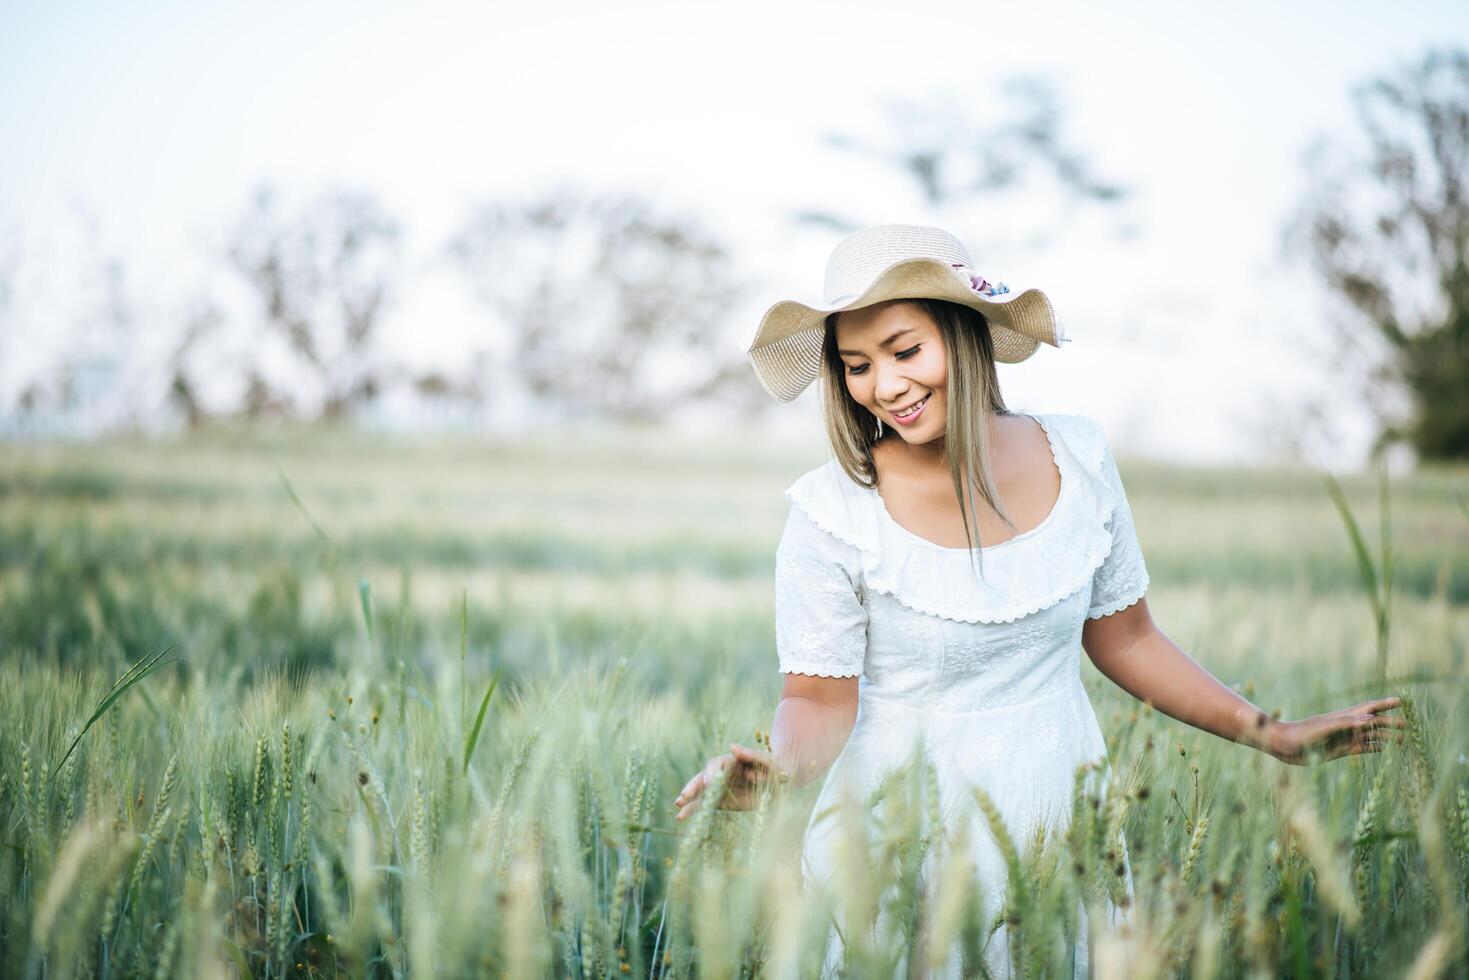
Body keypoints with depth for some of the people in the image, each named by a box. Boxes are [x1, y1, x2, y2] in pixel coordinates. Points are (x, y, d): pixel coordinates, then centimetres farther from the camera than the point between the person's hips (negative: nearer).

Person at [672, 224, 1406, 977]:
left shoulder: (1077, 460, -4)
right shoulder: (834, 513, -15)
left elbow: (1123, 640, 7)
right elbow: (819, 700, -10)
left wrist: (1271, 735, 5)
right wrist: (779, 766, -31)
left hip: (1063, 823, 3)